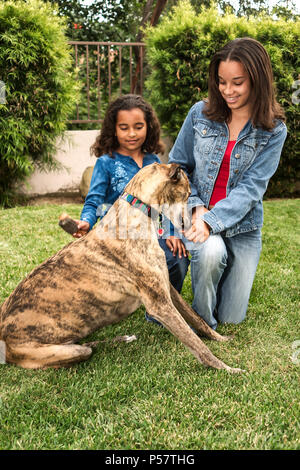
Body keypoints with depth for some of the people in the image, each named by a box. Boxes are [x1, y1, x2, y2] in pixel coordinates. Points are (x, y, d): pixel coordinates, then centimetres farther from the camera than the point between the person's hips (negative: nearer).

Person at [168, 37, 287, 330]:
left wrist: (211, 220, -27)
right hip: (197, 216, 0)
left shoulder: (273, 131, -6)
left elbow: (251, 187, -14)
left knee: (232, 318, 3)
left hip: (242, 227, 1)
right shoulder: (201, 113, -2)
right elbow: (178, 166, 3)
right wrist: (197, 207, -12)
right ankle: (202, 321, -8)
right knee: (211, 251, -36)